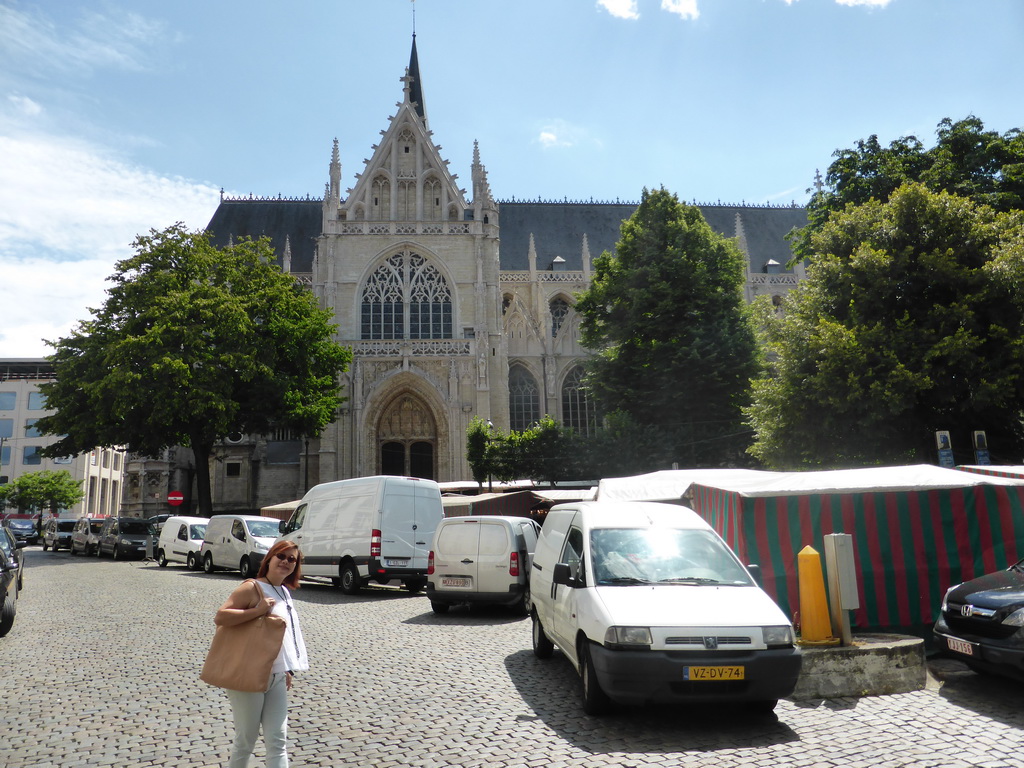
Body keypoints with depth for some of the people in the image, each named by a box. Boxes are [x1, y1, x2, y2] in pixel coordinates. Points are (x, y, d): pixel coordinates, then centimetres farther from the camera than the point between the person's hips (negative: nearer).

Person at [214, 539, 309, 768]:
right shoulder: (252, 588, -13)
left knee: (278, 741, 5)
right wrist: (258, 610, -28)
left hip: (276, 678, 7)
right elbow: (219, 617, -23)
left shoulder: (284, 593, 11)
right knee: (246, 741, 8)